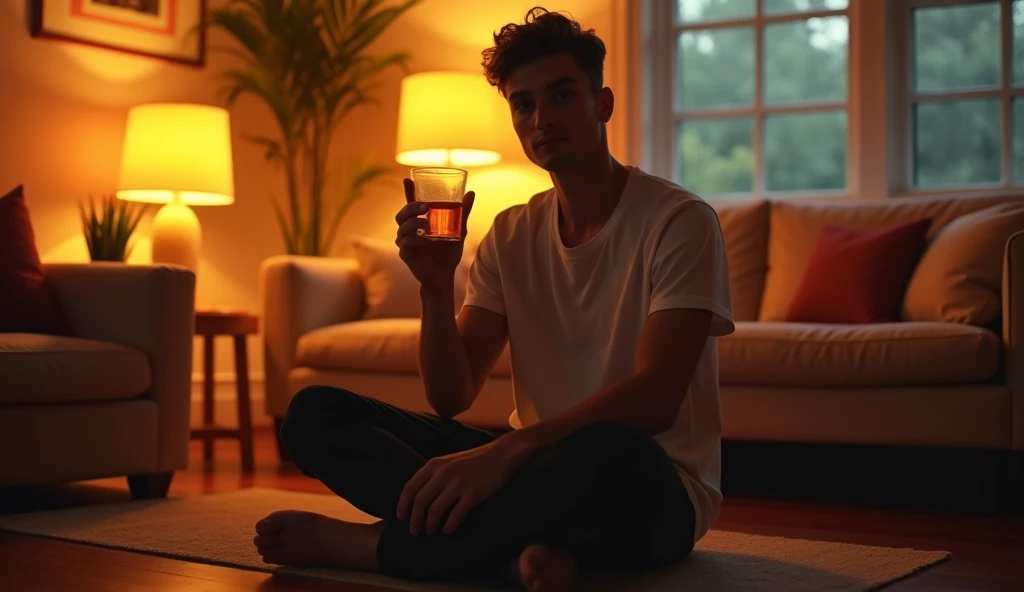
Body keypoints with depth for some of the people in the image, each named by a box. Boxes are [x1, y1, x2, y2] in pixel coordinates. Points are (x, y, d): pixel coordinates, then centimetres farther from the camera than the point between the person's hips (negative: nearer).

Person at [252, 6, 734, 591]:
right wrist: (437, 286, -14)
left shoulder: (679, 220, -9)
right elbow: (451, 399, 3)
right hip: (538, 466, 6)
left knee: (606, 453, -42)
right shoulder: (511, 235, 8)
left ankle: (358, 544, -22)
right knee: (315, 413, -8)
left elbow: (653, 399, -22)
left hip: (651, 491, -5)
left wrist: (504, 451, -34)